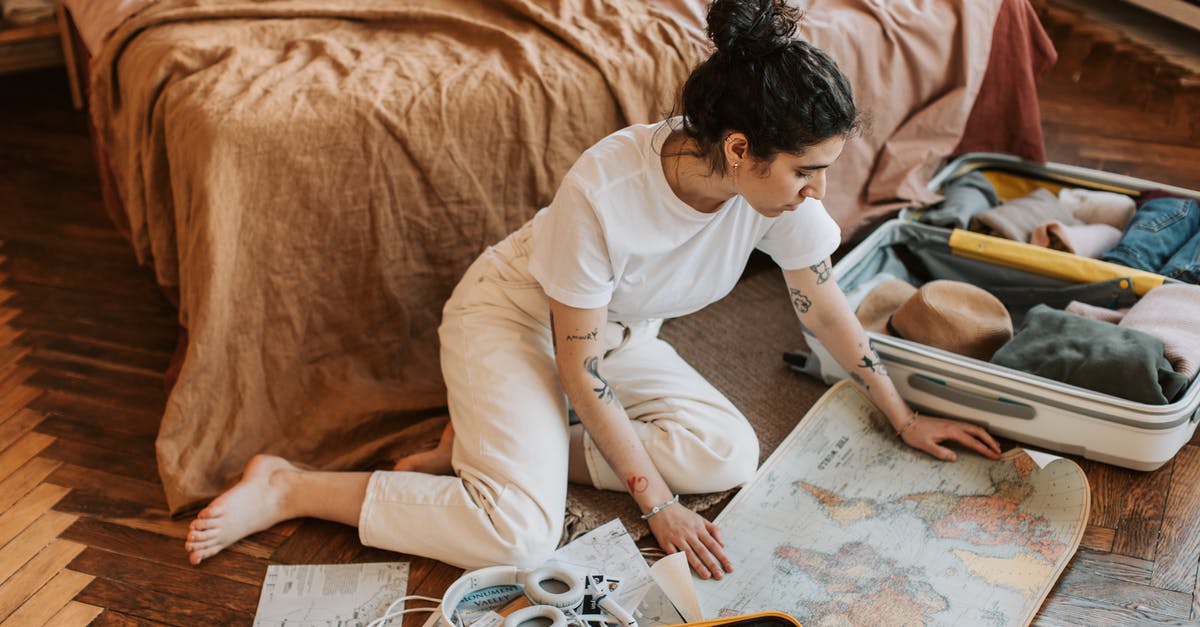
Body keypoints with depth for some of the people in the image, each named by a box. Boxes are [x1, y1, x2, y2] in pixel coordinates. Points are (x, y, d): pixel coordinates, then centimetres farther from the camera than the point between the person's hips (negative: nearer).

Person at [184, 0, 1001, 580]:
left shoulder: (777, 184, -20)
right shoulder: (604, 193, -36)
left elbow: (825, 303, -2)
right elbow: (581, 369, -25)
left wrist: (904, 418, 7)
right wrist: (657, 503, -22)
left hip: (618, 330, 7)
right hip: (512, 316, -7)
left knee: (732, 455, -14)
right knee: (522, 532, -25)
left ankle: (493, 442, -3)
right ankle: (289, 488, -8)